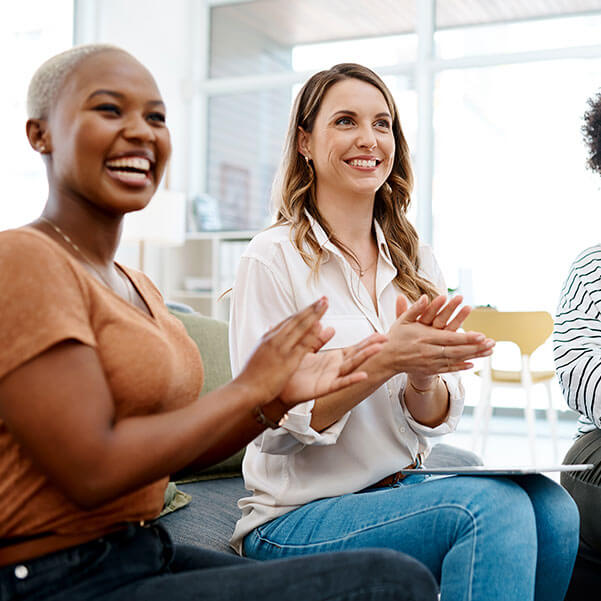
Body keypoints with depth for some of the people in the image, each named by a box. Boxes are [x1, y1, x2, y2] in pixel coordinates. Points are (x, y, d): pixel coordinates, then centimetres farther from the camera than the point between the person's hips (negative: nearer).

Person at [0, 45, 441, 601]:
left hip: (149, 551, 9)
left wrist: (279, 396, -2)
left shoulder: (137, 286, 13)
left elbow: (174, 451, 12)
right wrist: (249, 387, -13)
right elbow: (92, 469, -21)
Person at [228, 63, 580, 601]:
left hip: (403, 491, 5)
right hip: (296, 518, -5)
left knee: (551, 507, -23)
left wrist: (424, 378, -18)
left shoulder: (417, 261, 7)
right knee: (493, 505, -29)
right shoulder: (274, 259, -9)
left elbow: (434, 421, 5)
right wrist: (384, 359, -25)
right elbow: (272, 425, -14)